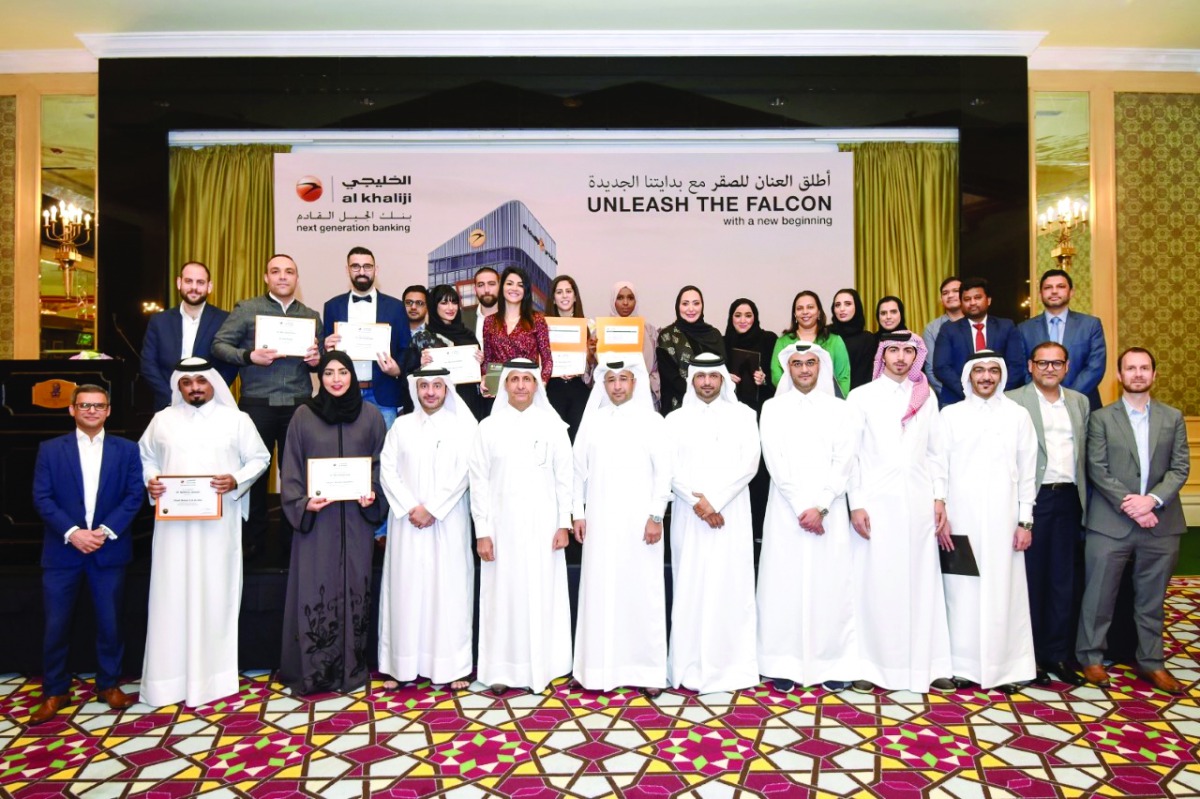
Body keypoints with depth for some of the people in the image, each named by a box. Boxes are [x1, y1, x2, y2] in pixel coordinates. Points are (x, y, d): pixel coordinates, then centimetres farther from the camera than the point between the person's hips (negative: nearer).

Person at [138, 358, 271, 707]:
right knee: (172, 594, 3)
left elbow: (259, 457, 5)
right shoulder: (162, 419, 10)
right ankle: (171, 676, 14)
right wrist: (150, 480, -3)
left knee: (216, 593, 3)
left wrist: (236, 480, -12)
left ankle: (214, 673, 13)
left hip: (219, 523, -1)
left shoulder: (236, 419, 5)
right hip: (174, 522, 2)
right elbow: (144, 457, 17)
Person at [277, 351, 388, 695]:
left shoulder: (370, 415, 5)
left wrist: (374, 493, -8)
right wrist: (302, 502, -10)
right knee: (313, 589, 1)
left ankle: (352, 667, 18)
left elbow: (383, 462, 7)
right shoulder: (304, 415, 4)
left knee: (354, 586, 6)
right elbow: (291, 467, 4)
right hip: (315, 516, 0)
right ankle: (311, 670, 15)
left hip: (357, 516, 1)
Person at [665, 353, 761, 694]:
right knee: (691, 587, 1)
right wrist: (698, 502, -12)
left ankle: (734, 665, 10)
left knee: (732, 587, 0)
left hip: (732, 514, 0)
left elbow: (749, 463, -3)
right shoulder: (676, 419, 9)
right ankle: (691, 666, 10)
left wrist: (714, 500, -11)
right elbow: (671, 469, 1)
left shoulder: (742, 415, 6)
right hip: (690, 516, 1)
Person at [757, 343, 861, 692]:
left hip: (829, 511, 0)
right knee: (785, 583, 0)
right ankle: (784, 664, 8)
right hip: (786, 510, 0)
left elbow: (843, 463, -1)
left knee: (831, 583, 2)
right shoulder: (773, 409, 6)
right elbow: (776, 463, -3)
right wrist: (801, 507, -11)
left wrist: (820, 507, -12)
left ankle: (833, 664, 12)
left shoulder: (841, 409, 8)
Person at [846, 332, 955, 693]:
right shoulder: (862, 396, 4)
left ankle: (927, 664, 15)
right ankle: (869, 664, 8)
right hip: (876, 503, -2)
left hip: (919, 504, 3)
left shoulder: (926, 397, 13)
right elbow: (851, 454, 0)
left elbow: (935, 452, 13)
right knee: (873, 583, 0)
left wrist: (939, 497, 4)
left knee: (923, 583, 5)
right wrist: (856, 504, -6)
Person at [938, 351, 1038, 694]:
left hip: (1003, 519, 1)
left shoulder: (1018, 415, 7)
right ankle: (963, 665, 13)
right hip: (960, 519, 0)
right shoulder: (951, 415, 4)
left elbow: (1027, 471, 7)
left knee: (1004, 591, 3)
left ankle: (1006, 667, 15)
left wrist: (1025, 521, 2)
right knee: (962, 591, 2)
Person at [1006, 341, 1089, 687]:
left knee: (1064, 580, 10)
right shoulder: (1013, 401, -3)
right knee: (1030, 578, 4)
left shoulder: (1080, 402, 14)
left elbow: (1085, 452, 14)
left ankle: (1058, 653, 21)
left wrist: (1083, 498, 6)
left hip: (1068, 498, 5)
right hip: (1032, 499, -5)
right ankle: (1030, 654, 15)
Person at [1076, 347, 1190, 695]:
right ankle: (1091, 657, 17)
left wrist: (1151, 499, -13)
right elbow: (1097, 470, -5)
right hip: (1110, 524, -2)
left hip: (1160, 525, 3)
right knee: (1099, 595, 3)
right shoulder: (1101, 418, 1)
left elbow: (1180, 468, 2)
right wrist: (1130, 506, -14)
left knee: (1152, 599, 13)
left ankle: (1151, 662, 26)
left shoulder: (1173, 418, 9)